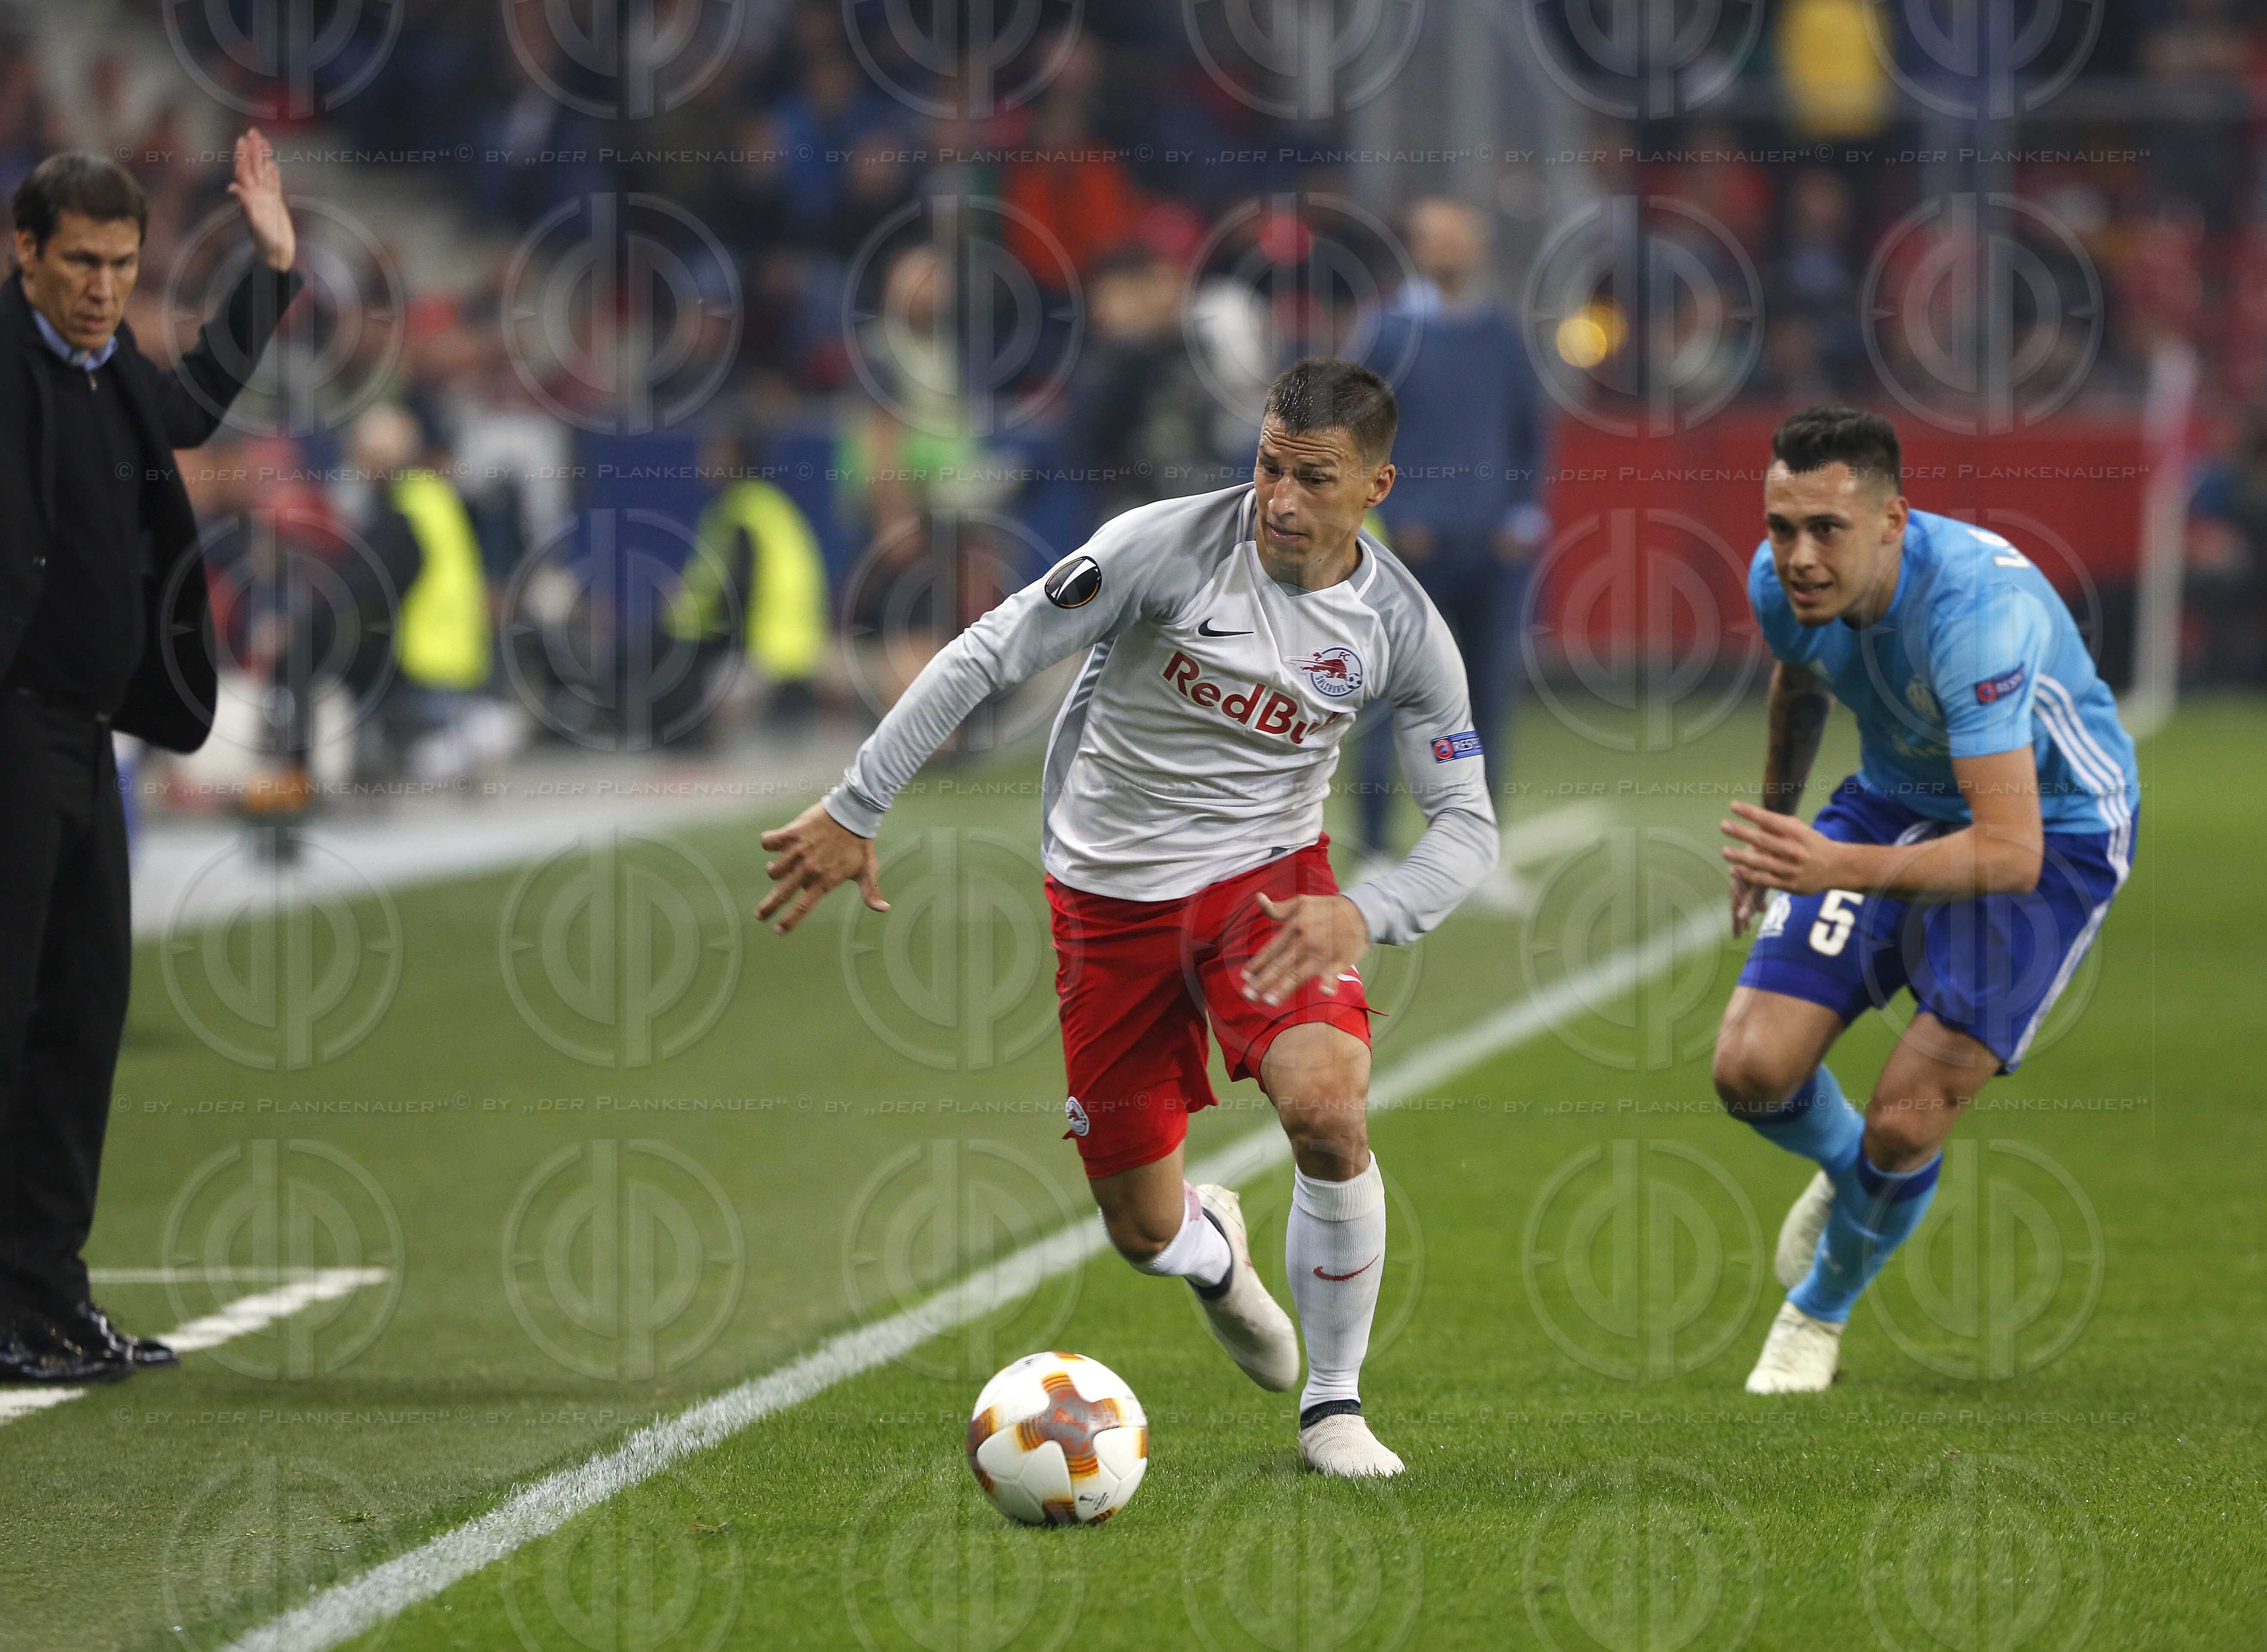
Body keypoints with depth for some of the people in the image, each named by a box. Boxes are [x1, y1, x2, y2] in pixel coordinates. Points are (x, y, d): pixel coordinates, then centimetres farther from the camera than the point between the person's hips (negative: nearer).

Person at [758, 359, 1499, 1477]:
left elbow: (1466, 826, -9)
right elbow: (987, 656, -16)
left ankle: (1334, 1406, -8)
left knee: (1327, 1108, -29)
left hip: (1268, 879, 0)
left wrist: (1364, 917, -29)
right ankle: (1209, 1246, 46)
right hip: (1110, 895, 0)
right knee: (1143, 1234, 3)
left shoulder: (1401, 629, -12)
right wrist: (854, 811, -18)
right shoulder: (1168, 547, -20)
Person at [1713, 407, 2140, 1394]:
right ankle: (1844, 1169, 28)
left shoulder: (1976, 608, -38)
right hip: (1897, 801, 6)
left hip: (2051, 830, -6)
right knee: (1752, 1071, -9)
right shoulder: (1782, 582, -17)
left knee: (1906, 1120, -14)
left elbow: (2011, 852, -42)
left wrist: (1840, 868, -54)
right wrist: (1773, 828, 26)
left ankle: (1822, 1309, 19)